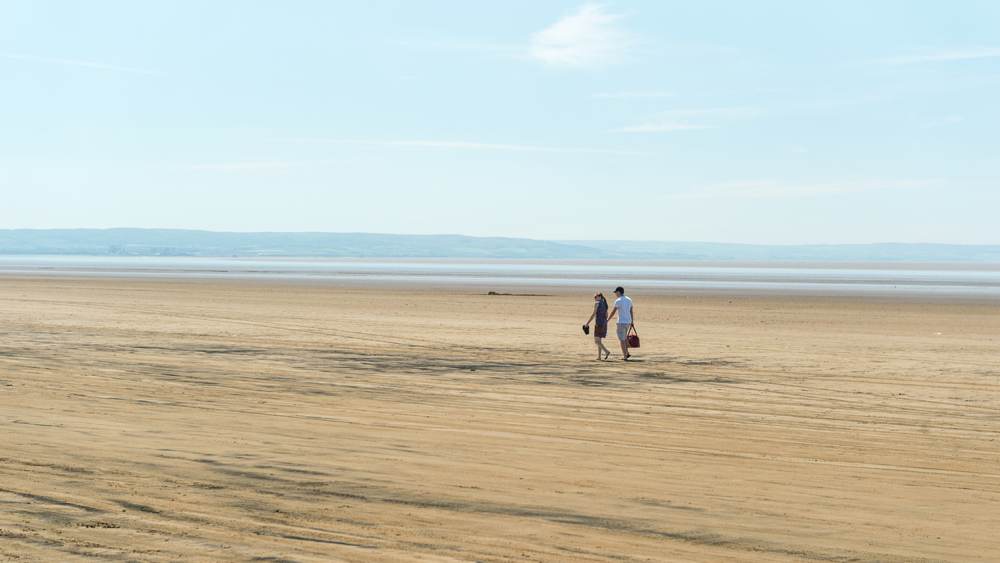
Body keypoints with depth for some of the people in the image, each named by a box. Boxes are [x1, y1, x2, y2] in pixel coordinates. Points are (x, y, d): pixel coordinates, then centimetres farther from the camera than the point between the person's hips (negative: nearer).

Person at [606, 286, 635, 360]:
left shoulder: (618, 301, -13)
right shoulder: (629, 300, 8)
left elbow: (613, 312, -10)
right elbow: (632, 312, 12)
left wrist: (607, 320, 1)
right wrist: (632, 322, 18)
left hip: (621, 322, -7)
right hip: (628, 322, 7)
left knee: (622, 339, 1)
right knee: (624, 337, 23)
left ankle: (625, 356, -1)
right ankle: (627, 353, 15)